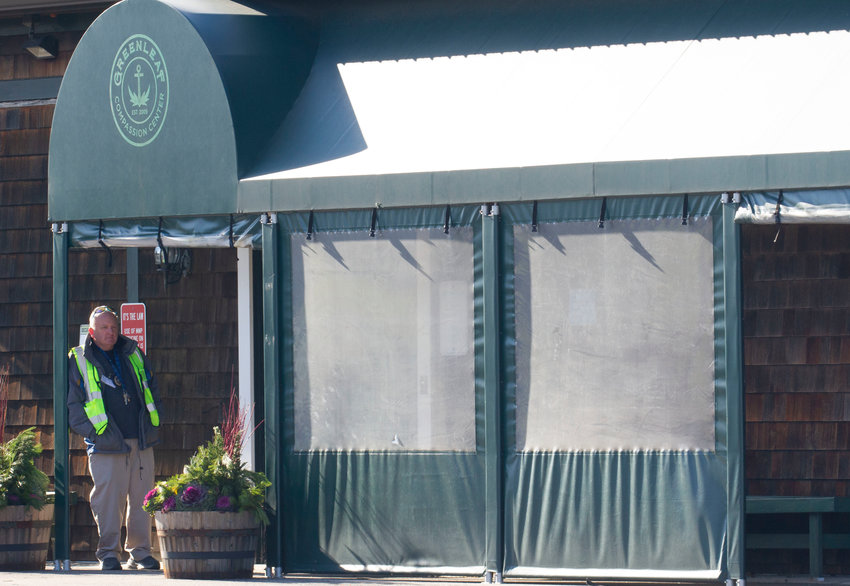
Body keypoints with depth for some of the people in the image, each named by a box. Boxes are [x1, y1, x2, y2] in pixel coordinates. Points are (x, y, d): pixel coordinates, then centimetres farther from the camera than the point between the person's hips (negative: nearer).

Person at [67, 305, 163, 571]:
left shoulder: (134, 354, 14)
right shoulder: (78, 361, 3)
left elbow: (153, 392, 20)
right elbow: (73, 404, 1)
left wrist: (154, 426, 11)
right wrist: (93, 431, -9)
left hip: (142, 442, 4)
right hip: (106, 445, -4)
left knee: (142, 498, 5)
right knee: (108, 499, -7)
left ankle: (140, 552, 13)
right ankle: (108, 554, 1)